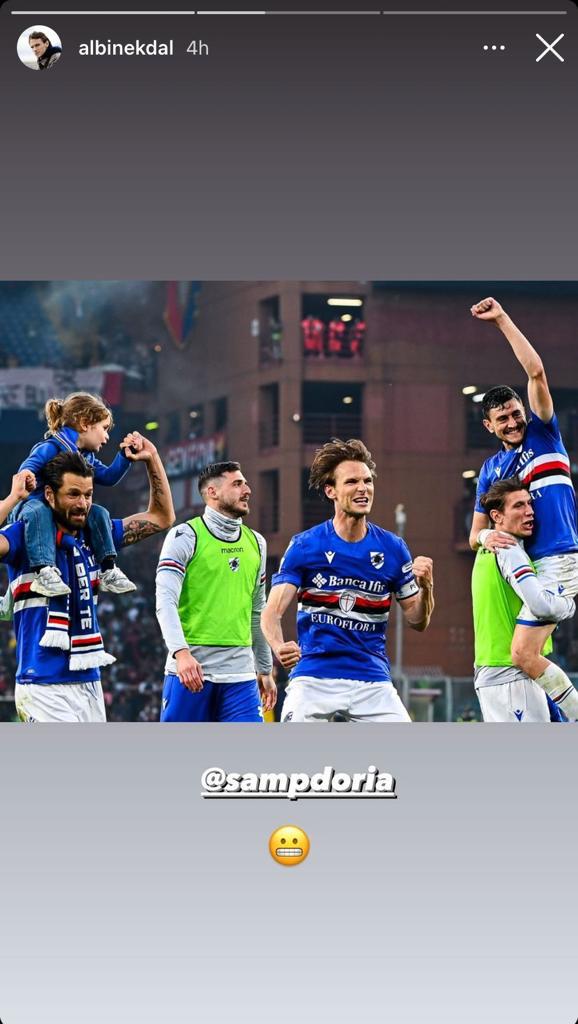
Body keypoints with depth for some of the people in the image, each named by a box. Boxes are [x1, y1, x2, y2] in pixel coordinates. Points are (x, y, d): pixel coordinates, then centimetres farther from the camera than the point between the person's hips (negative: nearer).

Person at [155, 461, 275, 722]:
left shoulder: (255, 542, 15)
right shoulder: (185, 536, -4)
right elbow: (165, 602, -13)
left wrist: (265, 670, 23)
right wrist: (181, 652, -28)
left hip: (240, 673, 5)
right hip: (190, 669, -5)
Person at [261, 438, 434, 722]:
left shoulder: (392, 548, 6)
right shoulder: (304, 546, -1)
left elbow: (418, 621, 10)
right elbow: (272, 612, -6)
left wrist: (425, 587, -11)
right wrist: (279, 648, -27)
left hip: (373, 684, 2)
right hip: (313, 679, -2)